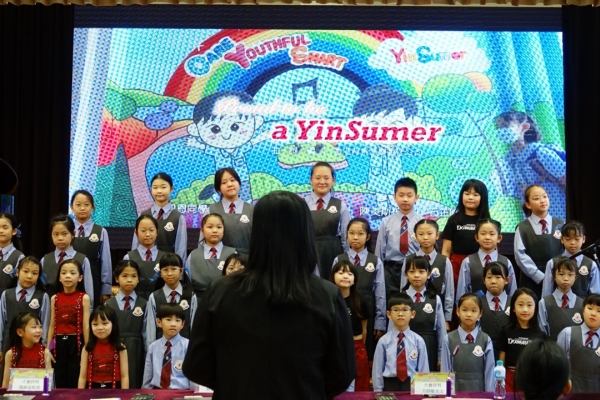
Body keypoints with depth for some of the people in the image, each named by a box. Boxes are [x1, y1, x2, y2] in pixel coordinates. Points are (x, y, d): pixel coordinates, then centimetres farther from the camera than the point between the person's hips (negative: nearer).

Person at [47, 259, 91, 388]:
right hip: (59, 343, 3)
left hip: (76, 343, -3)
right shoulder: (55, 298, 8)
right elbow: (52, 325, 10)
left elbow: (86, 326, -4)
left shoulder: (84, 298, -2)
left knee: (75, 382, 1)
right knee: (60, 382, 9)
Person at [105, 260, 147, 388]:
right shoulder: (109, 304, 5)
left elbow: (146, 334, 0)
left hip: (135, 354, 0)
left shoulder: (143, 304, 3)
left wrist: (148, 358, -2)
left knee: (134, 387, 2)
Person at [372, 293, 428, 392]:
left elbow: (423, 369, 1)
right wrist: (378, 391, 0)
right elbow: (377, 369, 1)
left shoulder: (418, 340, -2)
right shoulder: (383, 341, -3)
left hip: (413, 385, 0)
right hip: (390, 385, 0)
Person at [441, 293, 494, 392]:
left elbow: (489, 371, -2)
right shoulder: (449, 339, -1)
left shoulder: (486, 340, -2)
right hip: (455, 391, 0)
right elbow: (445, 370, 0)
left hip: (479, 391, 0)